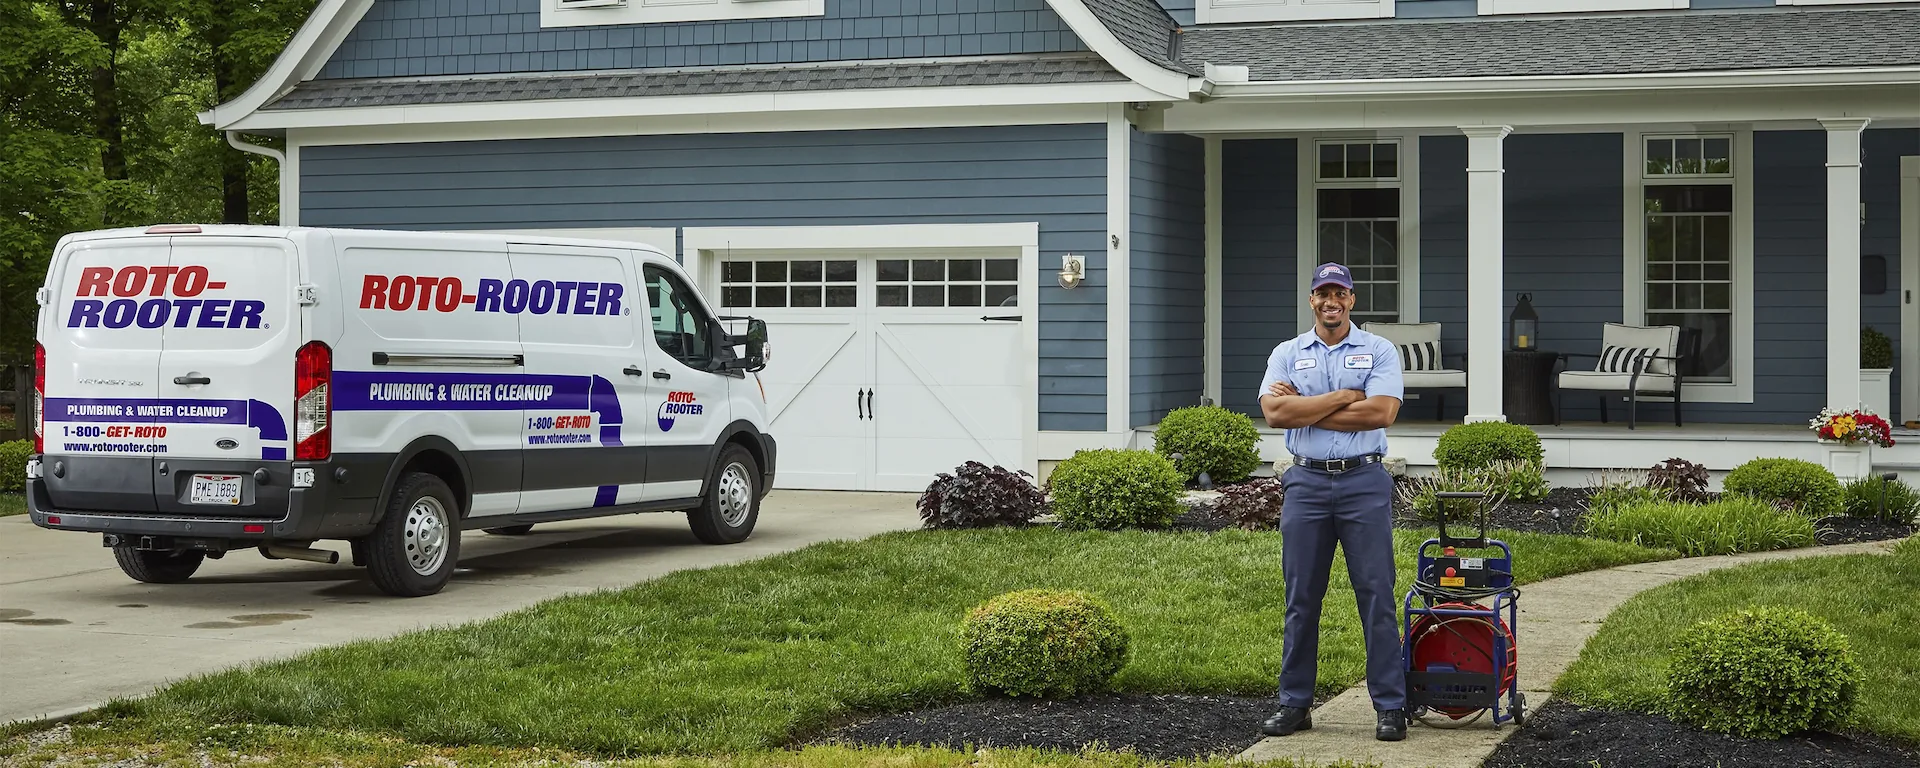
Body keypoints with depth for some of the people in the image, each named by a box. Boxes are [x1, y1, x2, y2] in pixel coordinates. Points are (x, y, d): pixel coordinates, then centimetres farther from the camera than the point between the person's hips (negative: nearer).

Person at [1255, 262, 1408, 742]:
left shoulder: (1379, 351, 4)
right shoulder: (1288, 354, 9)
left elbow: (1381, 412, -13)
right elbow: (1275, 412, -8)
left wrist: (1304, 409, -8)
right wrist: (1343, 397, -10)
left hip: (1365, 482, -2)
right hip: (1306, 482, 2)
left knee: (1377, 594, -3)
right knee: (1301, 598, 5)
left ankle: (1391, 706, 1)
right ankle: (1295, 704, 13)